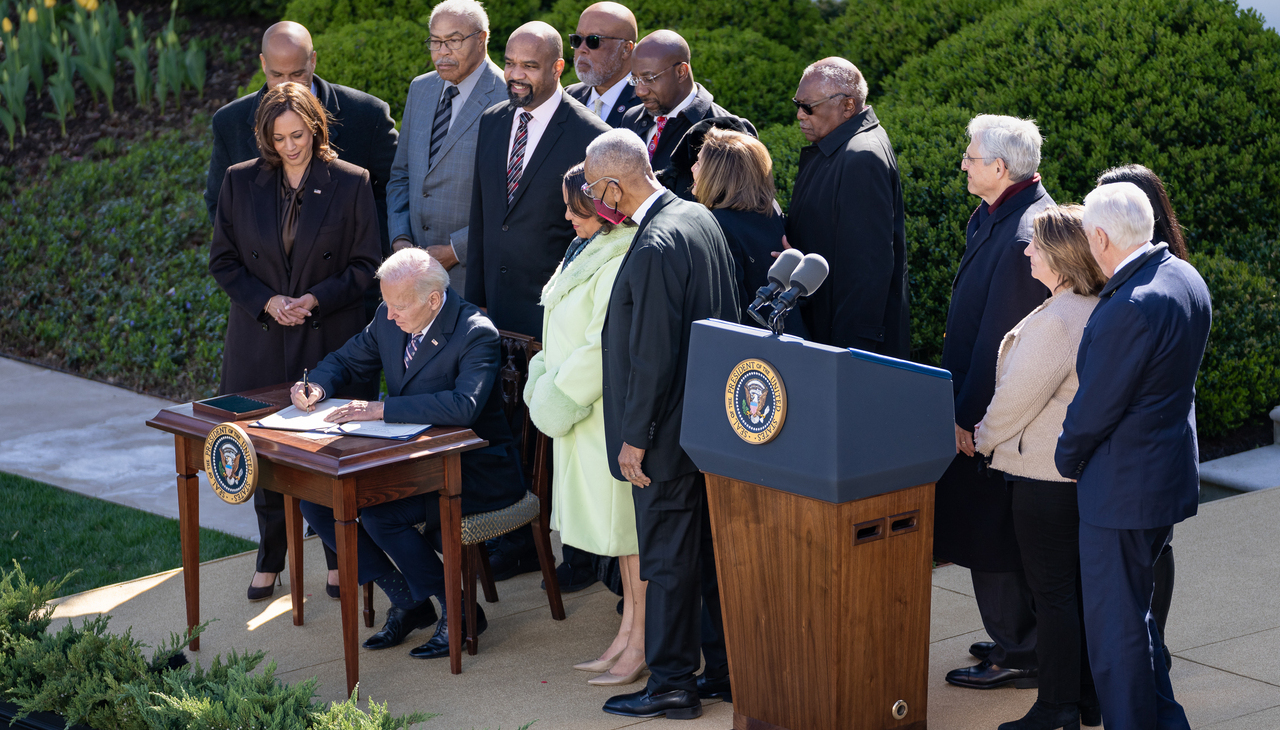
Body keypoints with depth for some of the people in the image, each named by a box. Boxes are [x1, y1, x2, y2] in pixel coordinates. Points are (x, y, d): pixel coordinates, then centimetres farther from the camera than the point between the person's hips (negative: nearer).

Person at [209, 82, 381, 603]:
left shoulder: (350, 183, -2)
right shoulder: (240, 182, 4)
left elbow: (365, 265, 0)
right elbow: (223, 260, 6)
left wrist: (316, 299, -14)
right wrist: (267, 301, -9)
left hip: (330, 338, -2)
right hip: (261, 340, 2)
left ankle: (339, 558, 18)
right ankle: (269, 559, 22)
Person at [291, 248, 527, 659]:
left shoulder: (476, 334, -21)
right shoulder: (389, 320, 1)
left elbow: (464, 406, -37)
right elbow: (348, 361, 17)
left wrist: (381, 409, -36)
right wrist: (318, 386, -7)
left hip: (473, 471, -8)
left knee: (378, 512, -28)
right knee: (316, 499, -5)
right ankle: (406, 601, 6)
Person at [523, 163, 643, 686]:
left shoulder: (620, 263, -22)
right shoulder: (586, 250, 11)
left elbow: (606, 344, -22)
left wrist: (560, 394, -12)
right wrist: (547, 382, 9)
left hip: (611, 410, -10)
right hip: (576, 404, 10)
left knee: (627, 523, -2)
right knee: (617, 523, 15)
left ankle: (641, 644, 6)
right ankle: (629, 632, 24)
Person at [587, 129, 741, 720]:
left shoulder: (654, 248, -23)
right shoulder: (699, 217, 6)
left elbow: (652, 356, -23)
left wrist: (634, 439, -15)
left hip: (667, 434, -9)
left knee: (667, 562, 2)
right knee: (715, 549, 16)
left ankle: (671, 685, 11)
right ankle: (727, 670, 26)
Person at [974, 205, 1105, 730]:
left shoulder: (1056, 321, -24)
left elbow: (1018, 397, -17)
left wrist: (982, 438, 1)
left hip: (1047, 475, -9)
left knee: (1052, 591, 0)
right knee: (1082, 584, 16)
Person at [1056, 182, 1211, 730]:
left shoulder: (1130, 309, -27)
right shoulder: (1186, 278, 2)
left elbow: (1094, 408, -20)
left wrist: (1067, 460, -1)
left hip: (1124, 488, -10)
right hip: (1171, 473, 10)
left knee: (1115, 623, 3)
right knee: (1134, 609, 22)